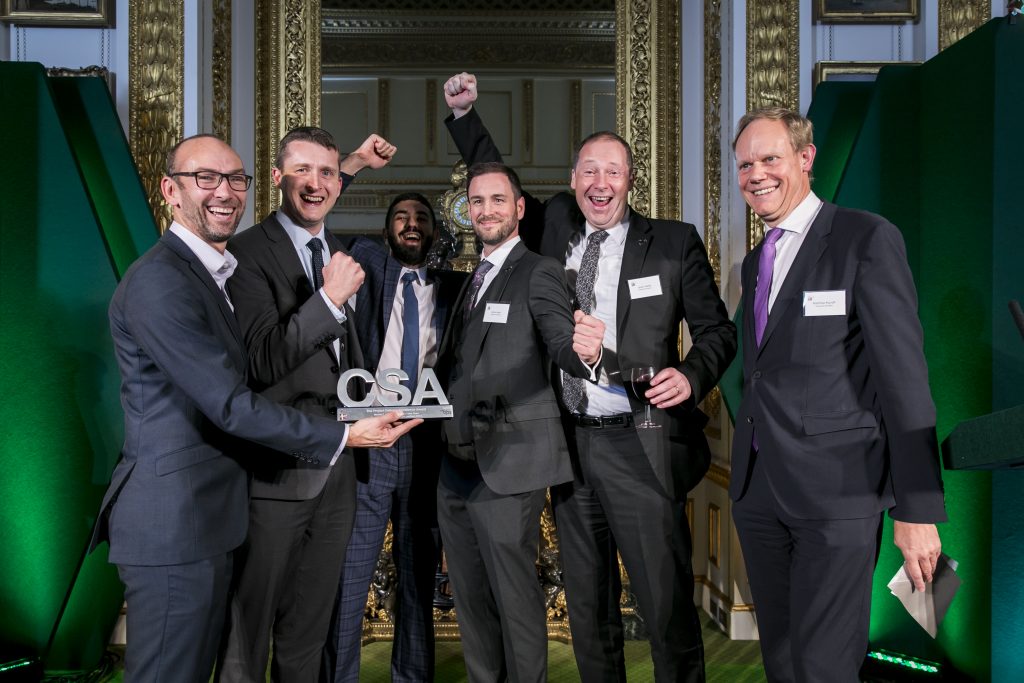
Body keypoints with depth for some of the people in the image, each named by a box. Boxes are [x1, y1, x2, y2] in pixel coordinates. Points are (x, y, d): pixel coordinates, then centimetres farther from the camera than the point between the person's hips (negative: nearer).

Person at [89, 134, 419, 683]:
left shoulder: (212, 273, 15)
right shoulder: (158, 281, -17)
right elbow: (231, 405, -20)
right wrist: (343, 436, -15)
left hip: (206, 515, 10)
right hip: (173, 520, -9)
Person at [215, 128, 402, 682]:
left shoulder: (337, 252, 12)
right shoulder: (249, 253, -11)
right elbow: (262, 362, -21)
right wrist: (330, 297, -25)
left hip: (336, 471, 7)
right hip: (277, 471, -7)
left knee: (307, 636, 18)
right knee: (248, 638, 6)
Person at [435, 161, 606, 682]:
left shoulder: (538, 273, -6)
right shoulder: (472, 281, 16)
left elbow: (560, 345, -21)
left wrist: (585, 350, -43)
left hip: (507, 464, -8)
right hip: (456, 464, 8)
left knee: (515, 597, 0)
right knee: (470, 597, 17)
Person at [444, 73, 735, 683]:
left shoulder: (674, 242, 1)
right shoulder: (554, 226, 11)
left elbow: (717, 328, 3)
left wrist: (691, 376, -16)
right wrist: (465, 115, 15)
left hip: (639, 444, -4)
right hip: (570, 443, 4)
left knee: (668, 604, -3)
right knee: (588, 607, 14)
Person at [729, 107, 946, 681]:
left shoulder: (868, 238, -6)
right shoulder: (755, 261, 17)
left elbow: (904, 375, -12)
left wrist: (918, 510, -16)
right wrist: (747, 476, 15)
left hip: (836, 487, -7)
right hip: (758, 487, 7)